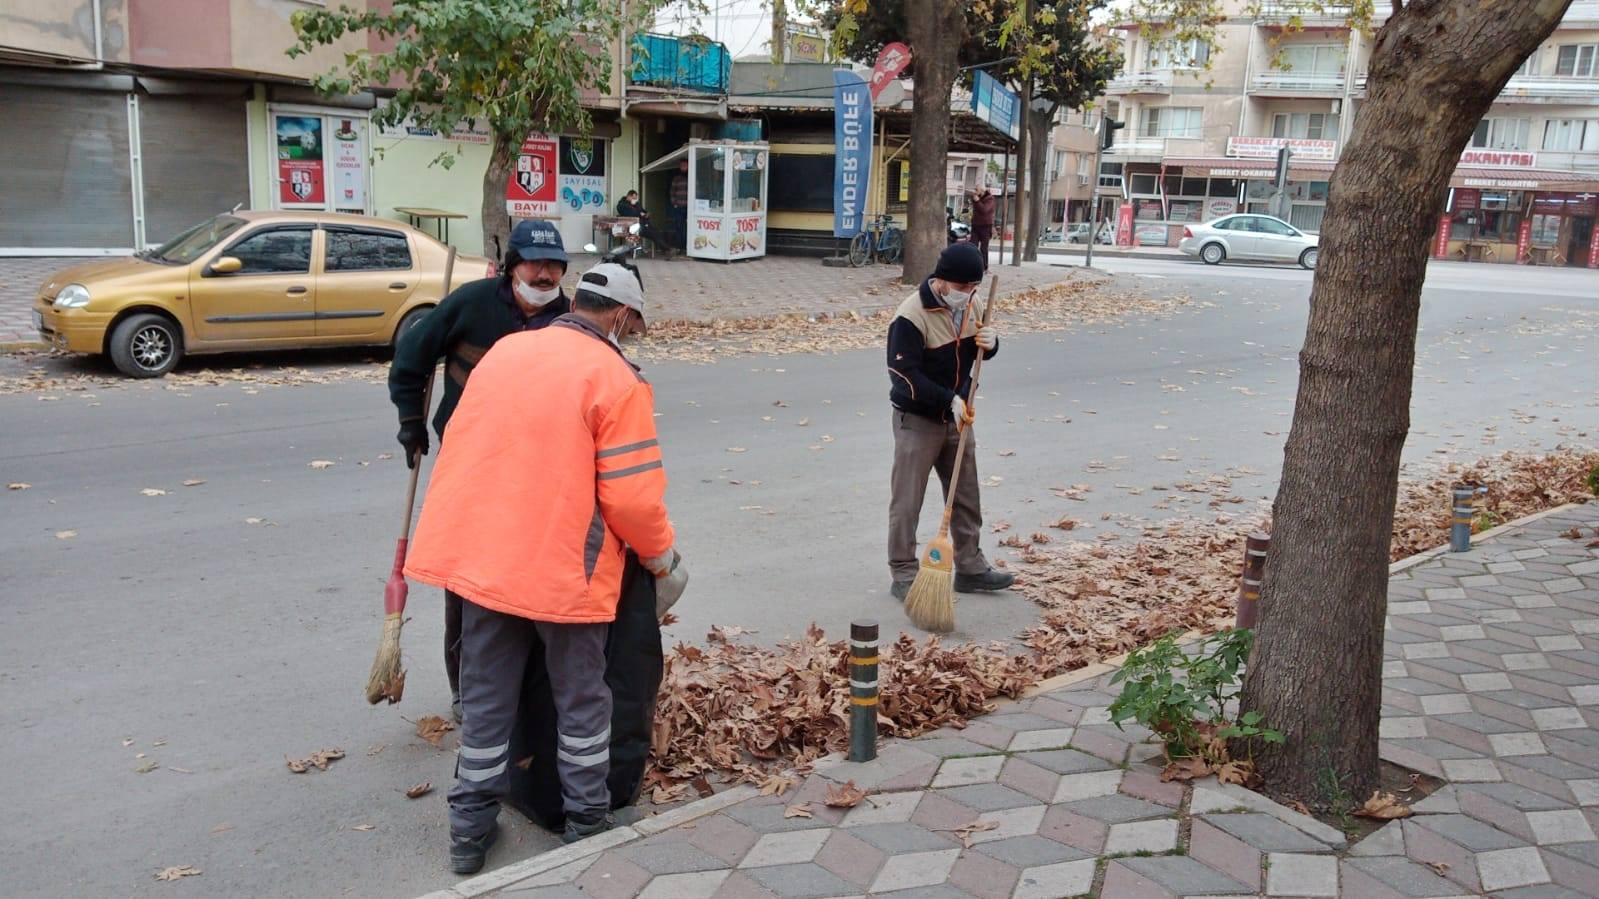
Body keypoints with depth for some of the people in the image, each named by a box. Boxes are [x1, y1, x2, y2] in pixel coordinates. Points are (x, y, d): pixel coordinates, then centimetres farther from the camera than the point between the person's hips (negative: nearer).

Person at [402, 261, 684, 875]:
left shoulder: (502, 350, 8)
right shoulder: (616, 379, -11)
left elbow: (460, 449, 14)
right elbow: (632, 498, -15)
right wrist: (665, 561, 2)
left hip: (476, 554, 5)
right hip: (564, 569, -5)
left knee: (486, 697, 16)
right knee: (580, 698, 13)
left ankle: (471, 829, 26)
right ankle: (586, 824, 26)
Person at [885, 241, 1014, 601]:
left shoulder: (972, 306, 2)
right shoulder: (912, 315, -21)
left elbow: (979, 352, 15)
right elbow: (904, 372, -23)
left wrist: (990, 342, -10)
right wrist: (949, 400, -27)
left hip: (957, 417, 7)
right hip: (917, 420, -7)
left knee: (967, 497, 14)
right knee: (907, 502, -1)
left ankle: (970, 569, 26)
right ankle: (903, 576, 9)